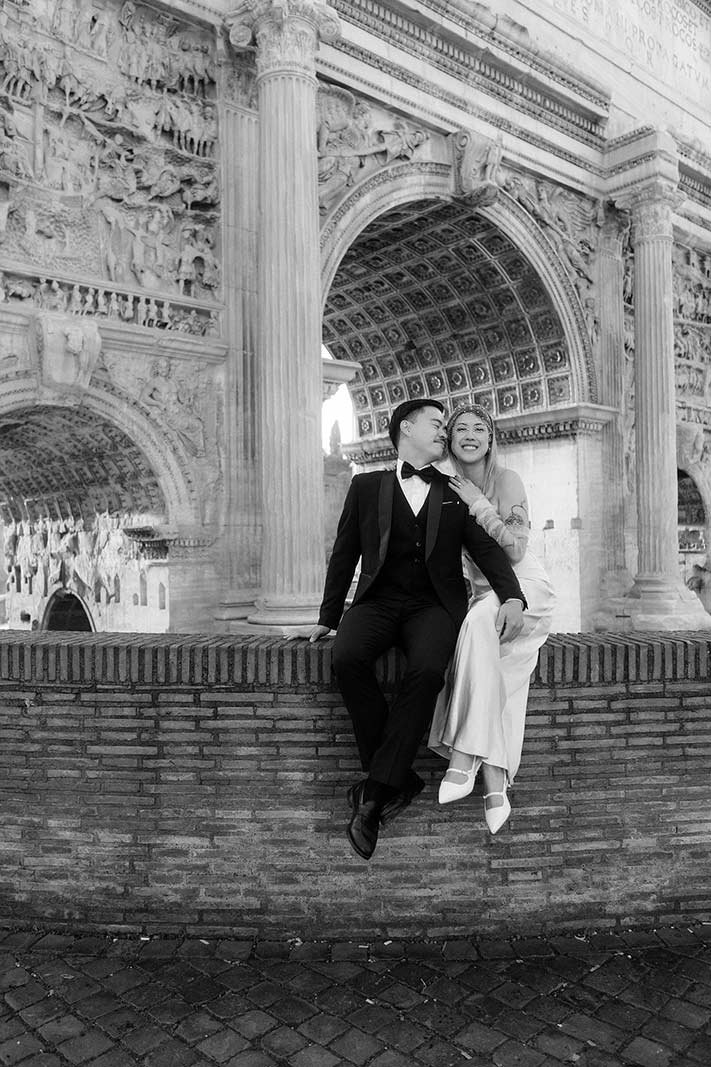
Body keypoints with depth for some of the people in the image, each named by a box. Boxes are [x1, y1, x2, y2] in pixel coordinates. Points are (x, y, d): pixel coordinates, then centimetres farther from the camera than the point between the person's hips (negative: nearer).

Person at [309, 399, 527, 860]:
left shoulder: (456, 493, 18)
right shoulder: (367, 486, 16)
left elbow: (487, 548, 8)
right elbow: (345, 553, 16)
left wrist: (512, 597, -11)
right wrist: (329, 617, 11)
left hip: (433, 603, 0)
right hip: (378, 600, 1)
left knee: (427, 670, -32)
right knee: (347, 657, -31)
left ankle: (376, 791, -24)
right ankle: (401, 780, -17)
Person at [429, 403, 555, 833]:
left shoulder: (507, 480, -5)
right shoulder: (446, 489, 8)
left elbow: (515, 549, -13)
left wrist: (478, 503, -17)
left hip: (525, 585, -4)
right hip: (483, 593, 4)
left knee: (479, 623, -36)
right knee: (495, 677, -24)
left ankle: (464, 757, -38)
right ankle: (496, 787, -25)